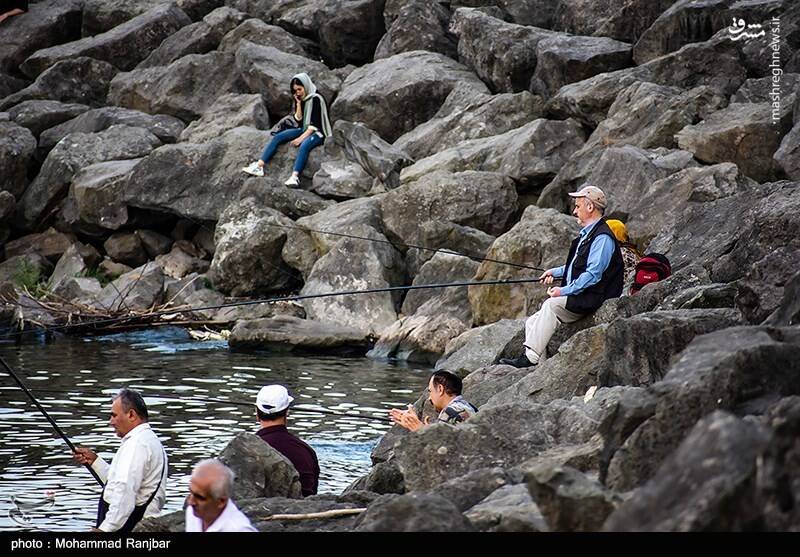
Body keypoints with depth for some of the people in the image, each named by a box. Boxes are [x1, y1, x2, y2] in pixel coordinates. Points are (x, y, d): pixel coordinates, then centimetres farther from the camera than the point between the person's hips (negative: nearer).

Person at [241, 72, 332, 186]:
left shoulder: (316, 99, -13)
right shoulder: (301, 99, 9)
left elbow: (315, 124, -18)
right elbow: (298, 120, 5)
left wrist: (301, 138, -22)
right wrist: (298, 104, -7)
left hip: (317, 133, -8)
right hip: (304, 130, 8)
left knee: (304, 146, -39)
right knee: (277, 137, -10)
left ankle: (295, 177, -55)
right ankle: (259, 166, -21)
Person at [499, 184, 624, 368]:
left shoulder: (602, 238, -14)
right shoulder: (587, 234, 20)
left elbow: (593, 274, -23)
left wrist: (564, 291, -22)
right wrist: (555, 272, 26)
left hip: (592, 301, -11)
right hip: (578, 297, 11)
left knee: (551, 305, -29)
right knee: (532, 323, 0)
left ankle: (530, 357, -32)